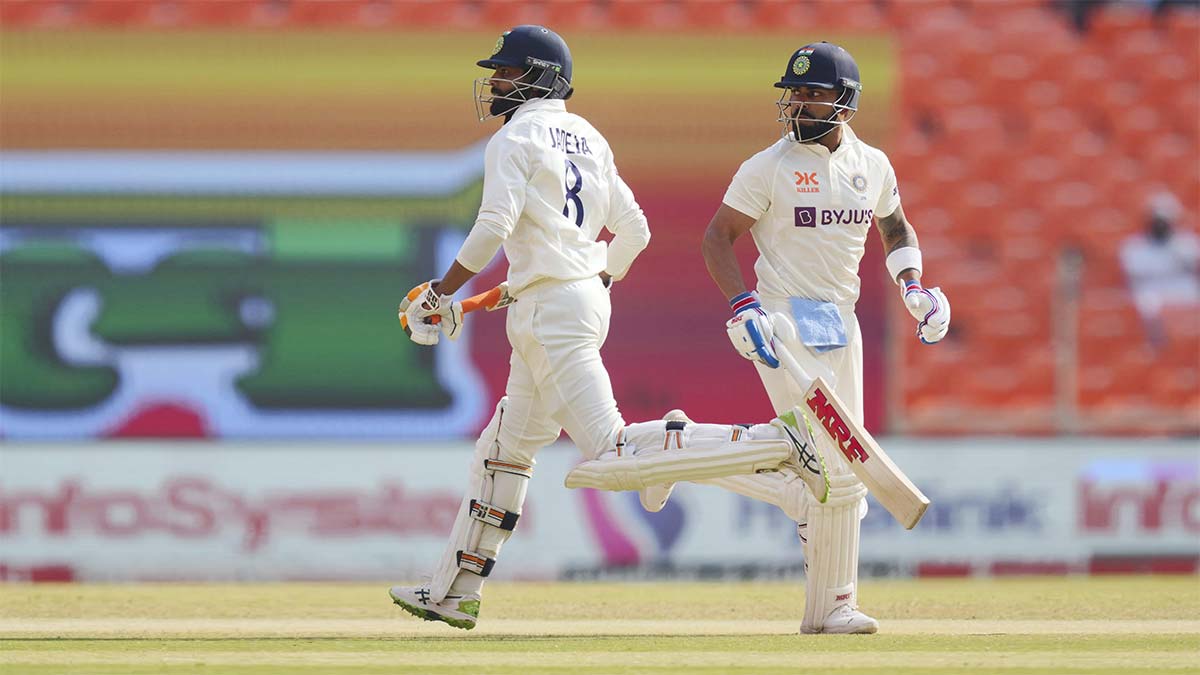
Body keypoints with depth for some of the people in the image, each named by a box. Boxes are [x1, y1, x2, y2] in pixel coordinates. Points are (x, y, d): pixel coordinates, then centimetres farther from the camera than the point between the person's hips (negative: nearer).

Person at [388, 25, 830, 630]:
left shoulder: (515, 139, -8)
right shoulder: (586, 139, 17)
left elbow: (493, 229, -19)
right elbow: (634, 230, 18)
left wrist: (440, 294, -9)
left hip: (549, 308, -10)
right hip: (588, 300, 10)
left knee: (611, 456, -18)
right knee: (503, 451, 18)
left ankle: (776, 443, -26)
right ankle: (454, 593, 23)